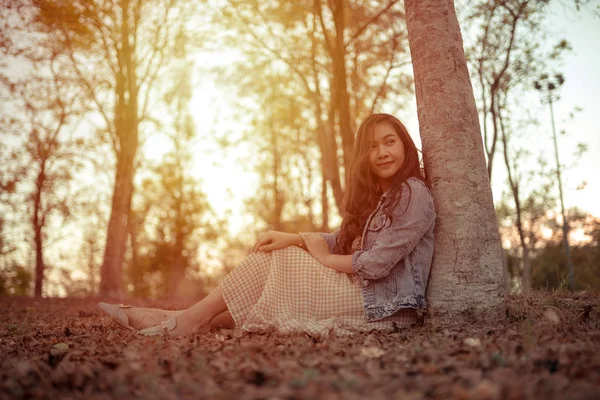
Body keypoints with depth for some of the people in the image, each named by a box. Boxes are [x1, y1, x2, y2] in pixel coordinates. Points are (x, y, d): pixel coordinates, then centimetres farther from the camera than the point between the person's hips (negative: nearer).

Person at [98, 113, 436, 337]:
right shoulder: (376, 193, 16)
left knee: (274, 260, -12)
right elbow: (345, 241, 8)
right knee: (272, 254, -2)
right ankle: (196, 320, -9)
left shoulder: (414, 194, -12)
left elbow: (377, 262, -19)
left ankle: (193, 318, -5)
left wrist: (324, 258, -6)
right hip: (359, 291, 8)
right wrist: (294, 239, -8)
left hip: (381, 302, -8)